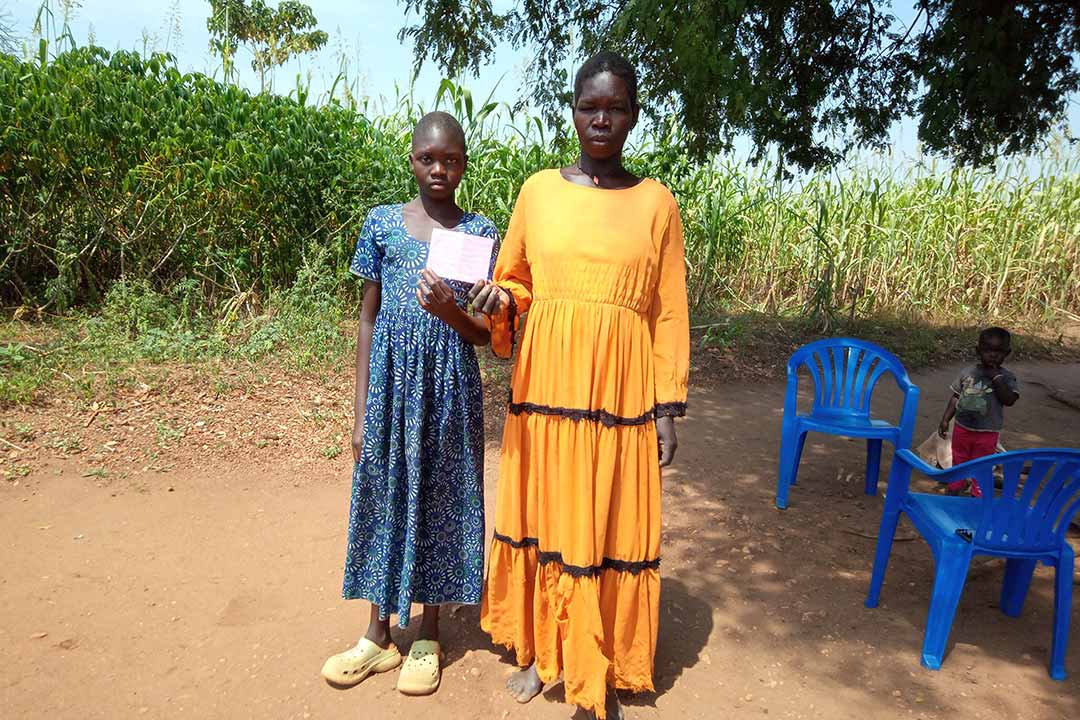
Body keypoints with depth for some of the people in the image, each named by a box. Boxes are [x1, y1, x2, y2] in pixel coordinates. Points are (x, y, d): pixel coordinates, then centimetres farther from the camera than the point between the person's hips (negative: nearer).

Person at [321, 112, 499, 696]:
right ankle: (379, 636, 28)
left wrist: (451, 312, -22)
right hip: (390, 383, 1)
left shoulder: (479, 232, 0)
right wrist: (361, 410, 0)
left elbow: (486, 334, 1)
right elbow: (368, 319, 4)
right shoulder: (382, 222, 3)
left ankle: (427, 638, 27)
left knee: (441, 502, 8)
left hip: (450, 389, -1)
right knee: (384, 499, 9)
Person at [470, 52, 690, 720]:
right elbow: (514, 281, 13)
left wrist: (669, 406, -2)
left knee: (612, 527, 5)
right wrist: (500, 299, -11)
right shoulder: (539, 189, 6)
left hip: (621, 392, -1)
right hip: (546, 384, 2)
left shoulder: (656, 202, 3)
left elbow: (670, 312, 2)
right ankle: (542, 648, 31)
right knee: (543, 514, 10)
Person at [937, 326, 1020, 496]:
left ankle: (978, 496, 22)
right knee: (959, 462, 18)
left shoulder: (1006, 377, -8)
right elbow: (956, 397, 4)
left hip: (987, 433, -3)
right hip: (962, 428, 3)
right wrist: (945, 420, 0)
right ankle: (955, 489, 34)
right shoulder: (967, 372, -2)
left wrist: (996, 377, -23)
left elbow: (1009, 400, -22)